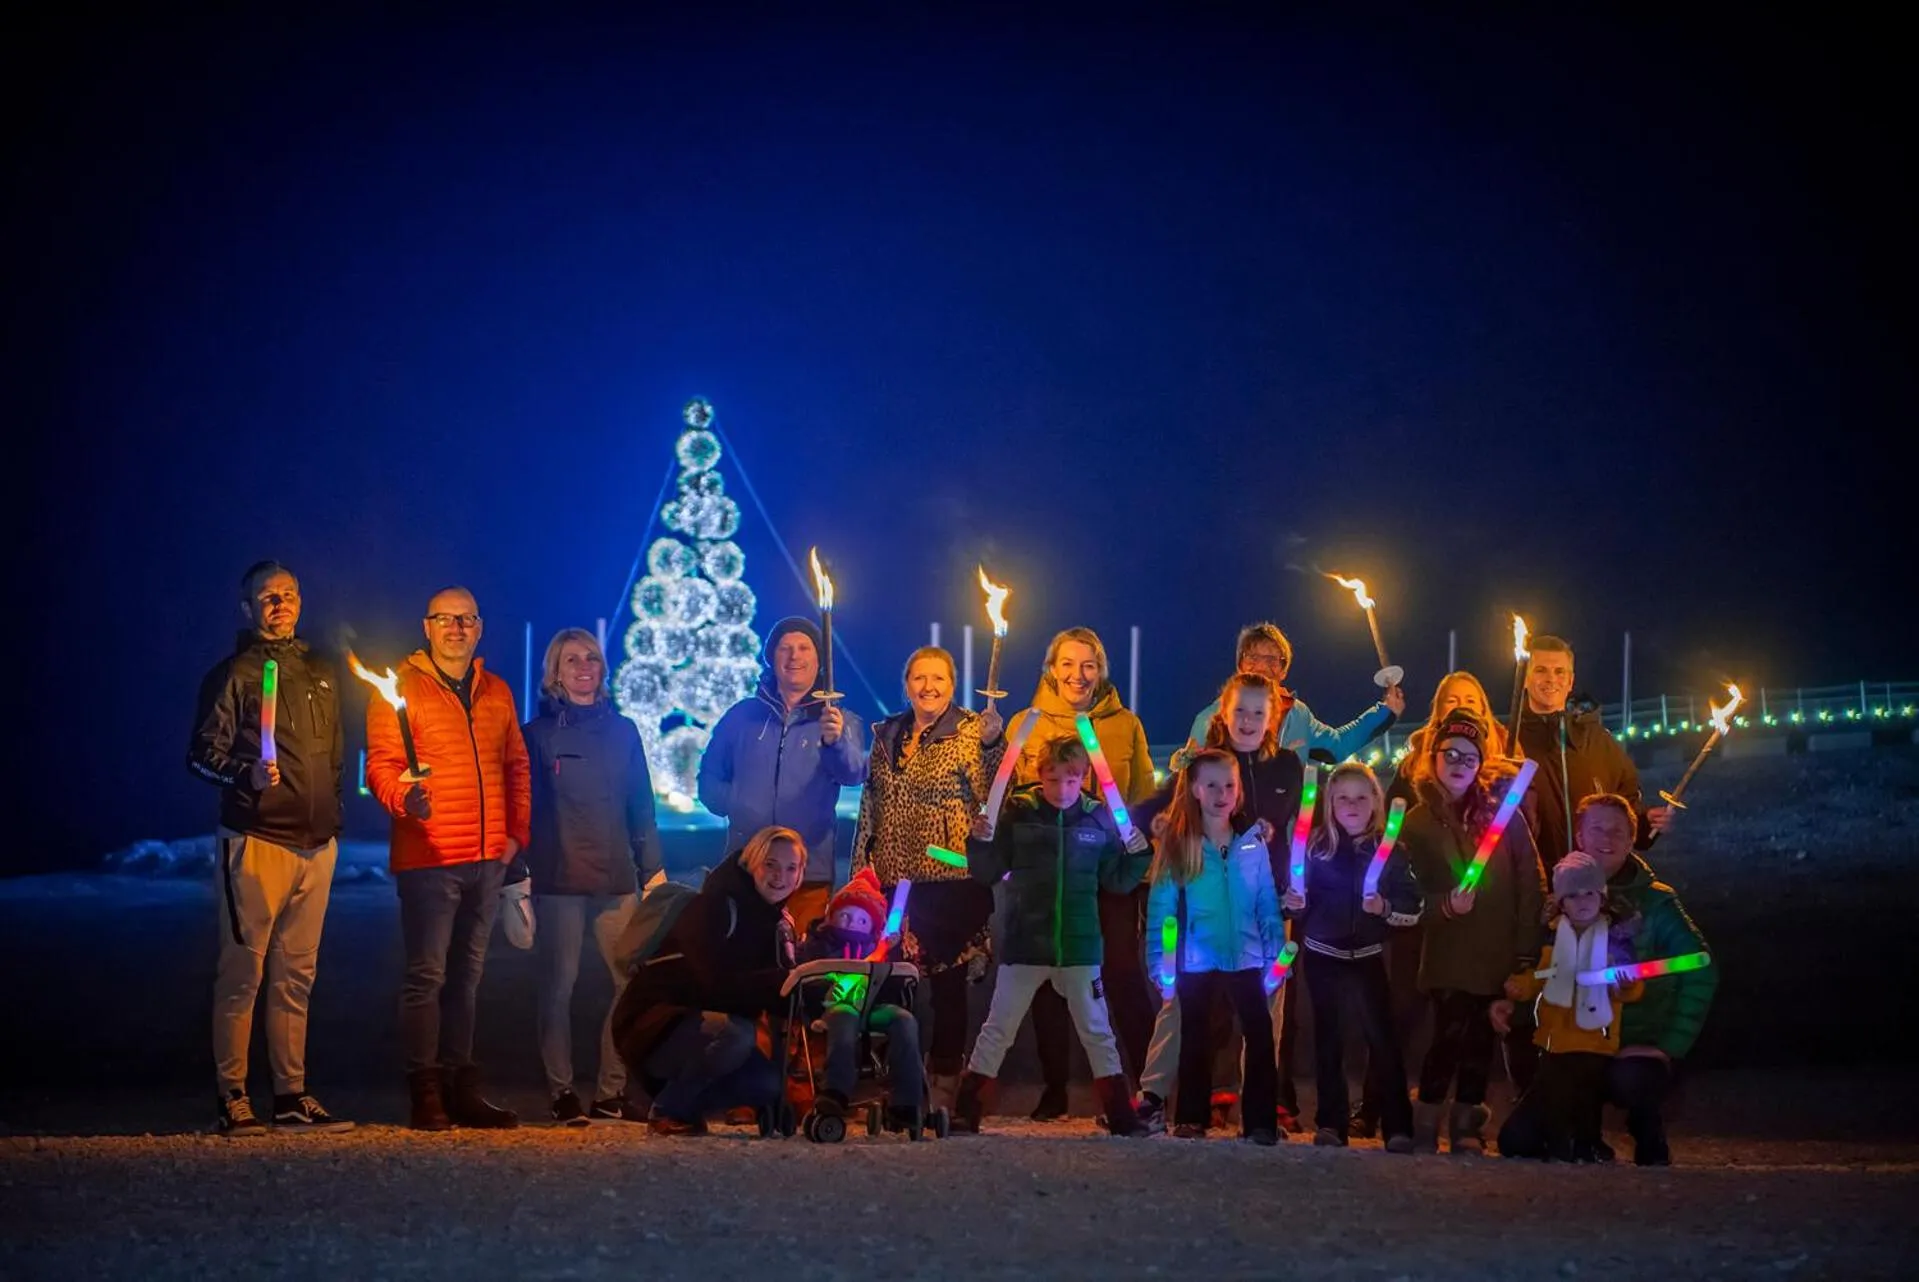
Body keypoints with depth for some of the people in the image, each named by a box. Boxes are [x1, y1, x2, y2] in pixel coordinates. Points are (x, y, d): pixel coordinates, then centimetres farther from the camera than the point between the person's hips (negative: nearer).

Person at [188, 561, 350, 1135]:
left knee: (296, 975, 8)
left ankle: (292, 1096, 11)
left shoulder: (322, 675, 17)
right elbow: (203, 755, -5)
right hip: (257, 840, -6)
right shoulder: (234, 674, -1)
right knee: (243, 972, -6)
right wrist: (246, 775, -22)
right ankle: (233, 1098, -3)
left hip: (316, 845, 6)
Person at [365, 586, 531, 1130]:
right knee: (427, 975, -8)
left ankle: (461, 1089, 15)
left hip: (487, 860, 6)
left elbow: (516, 767, 19)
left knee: (467, 976, 10)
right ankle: (425, 1095, -6)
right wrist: (402, 796, -28)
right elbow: (380, 763, -7)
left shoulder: (496, 692, 16)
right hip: (428, 858, -6)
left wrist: (517, 832, 8)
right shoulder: (400, 687, -1)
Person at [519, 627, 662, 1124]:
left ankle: (612, 1090, 5)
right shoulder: (538, 734, 6)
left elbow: (642, 806, 16)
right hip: (558, 878, -3)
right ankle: (562, 1091, 3)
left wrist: (653, 869, 10)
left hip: (616, 878, 3)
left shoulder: (623, 731, 14)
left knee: (634, 980, -3)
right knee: (559, 984, -4)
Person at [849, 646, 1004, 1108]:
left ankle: (946, 1079, 8)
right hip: (894, 878, 5)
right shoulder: (885, 735, 14)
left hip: (953, 879, -5)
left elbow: (994, 794, -11)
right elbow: (870, 805, 19)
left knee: (948, 982, -1)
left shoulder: (972, 731, -1)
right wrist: (861, 868, 16)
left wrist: (992, 744, -24)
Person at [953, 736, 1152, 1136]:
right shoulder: (1018, 813, -4)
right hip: (1025, 943, -1)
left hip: (1079, 945, 1)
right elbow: (988, 872, -1)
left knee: (1097, 1032, 8)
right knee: (996, 1031, 4)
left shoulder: (1098, 817, 0)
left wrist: (1137, 854, -10)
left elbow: (1116, 879, 7)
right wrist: (981, 843, -19)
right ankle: (965, 1116, 8)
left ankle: (1122, 1119, 13)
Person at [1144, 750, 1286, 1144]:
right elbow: (1160, 907, -5)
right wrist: (1159, 962, -11)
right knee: (1195, 1041, 12)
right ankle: (1190, 1120, 21)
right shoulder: (1178, 845, -5)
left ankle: (1261, 1123, 2)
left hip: (1246, 960, 1)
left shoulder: (1253, 843, 1)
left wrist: (1276, 956, 0)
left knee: (1260, 1038, -3)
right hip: (1196, 963, -1)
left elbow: (1268, 906, 6)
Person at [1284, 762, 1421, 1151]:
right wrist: (1293, 903, -14)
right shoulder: (1316, 846, 0)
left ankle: (1398, 1127, -4)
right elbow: (1293, 901, 7)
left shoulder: (1390, 850, -3)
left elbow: (1413, 906, -4)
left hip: (1368, 957, -1)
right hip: (1322, 956, 2)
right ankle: (1331, 1123, 14)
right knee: (1328, 1039, 7)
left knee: (1383, 1037, -7)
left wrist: (1386, 908, -21)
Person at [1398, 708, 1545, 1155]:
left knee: (1481, 1039, 5)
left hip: (1498, 951, 1)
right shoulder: (1418, 822, 2)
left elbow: (1530, 882, 0)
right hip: (1448, 954, -1)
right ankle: (1425, 1127, 1)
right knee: (1449, 1035, -10)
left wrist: (1527, 947, -5)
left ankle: (1467, 1127, 17)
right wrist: (1445, 904, -20)